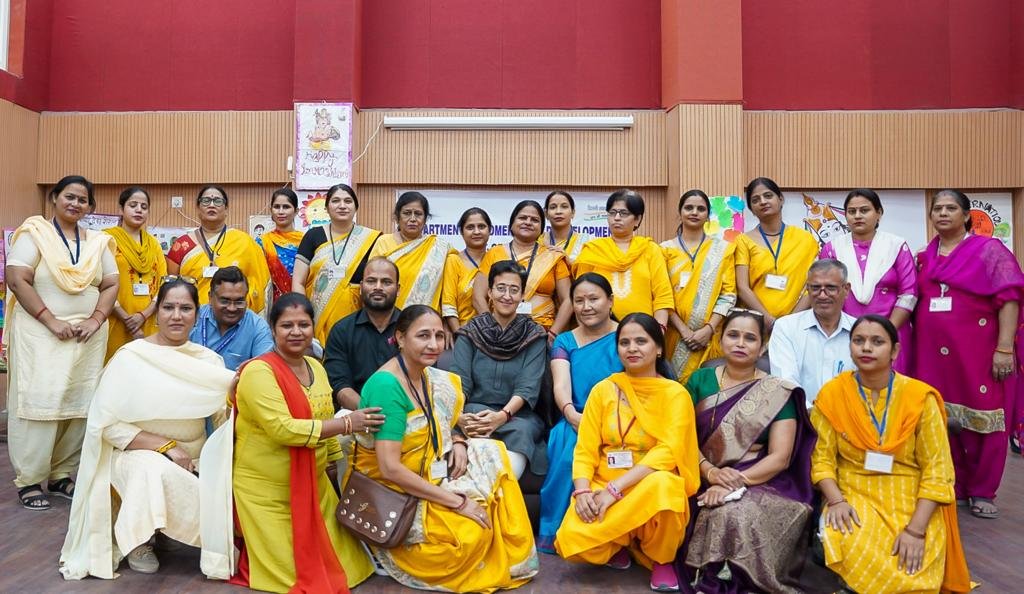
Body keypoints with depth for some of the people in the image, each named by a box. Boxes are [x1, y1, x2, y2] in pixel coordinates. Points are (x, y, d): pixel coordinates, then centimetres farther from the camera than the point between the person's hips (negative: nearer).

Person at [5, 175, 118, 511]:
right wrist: (51, 321, -16)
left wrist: (95, 320, -8)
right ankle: (28, 480, 6)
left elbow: (111, 285, 8)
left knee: (79, 405, 4)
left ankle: (62, 475, 15)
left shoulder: (98, 241, 11)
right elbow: (17, 280, -10)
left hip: (88, 336, 4)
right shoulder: (34, 232, -1)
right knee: (38, 403, -5)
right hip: (40, 334, -4)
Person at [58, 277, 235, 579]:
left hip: (194, 462, 3)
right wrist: (165, 446, -19)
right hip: (137, 455, -3)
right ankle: (138, 537, -5)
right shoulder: (129, 357, -8)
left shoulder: (208, 360, 1)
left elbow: (226, 416, -7)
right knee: (156, 469, -36)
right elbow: (108, 424, -11)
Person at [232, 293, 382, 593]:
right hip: (267, 488, -7)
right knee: (293, 567, -3)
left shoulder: (315, 366, 6)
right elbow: (282, 429, -28)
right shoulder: (259, 371, -19)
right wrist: (347, 424, -26)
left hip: (314, 483, 7)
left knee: (342, 560, 8)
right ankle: (248, 547, 26)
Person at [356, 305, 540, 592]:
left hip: (420, 475, 9)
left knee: (491, 454, 1)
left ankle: (506, 560, 10)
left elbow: (443, 423, 17)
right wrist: (456, 501, -25)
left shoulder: (432, 378, -1)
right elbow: (390, 469, -30)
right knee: (470, 531, -21)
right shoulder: (386, 385, -26)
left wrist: (458, 441, -7)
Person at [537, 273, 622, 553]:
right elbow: (560, 385, -3)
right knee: (571, 447, -31)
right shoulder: (564, 341, 13)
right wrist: (571, 414, -26)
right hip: (575, 422, 2)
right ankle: (554, 532, -17)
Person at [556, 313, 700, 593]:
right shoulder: (603, 389, 6)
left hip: (651, 487, -2)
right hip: (602, 488, 2)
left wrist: (616, 487, -23)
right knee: (572, 541, -27)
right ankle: (622, 543, 10)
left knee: (661, 485, -38)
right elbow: (585, 449, 2)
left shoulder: (675, 394, -2)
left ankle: (661, 558, -4)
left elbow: (668, 452, -14)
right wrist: (582, 491, -17)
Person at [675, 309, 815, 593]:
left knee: (735, 515, -33)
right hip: (704, 481, 2)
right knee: (714, 515, -30)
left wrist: (735, 483, -19)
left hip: (762, 484, -2)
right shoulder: (700, 380, 10)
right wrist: (710, 473, -16)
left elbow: (780, 458, -5)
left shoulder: (777, 393, 3)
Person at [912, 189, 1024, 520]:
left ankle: (982, 492, 16)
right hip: (933, 353, 4)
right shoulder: (925, 257, 12)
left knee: (980, 419, 2)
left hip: (977, 352, -4)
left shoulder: (989, 249, -2)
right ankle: (952, 486, 21)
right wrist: (913, 347, 9)